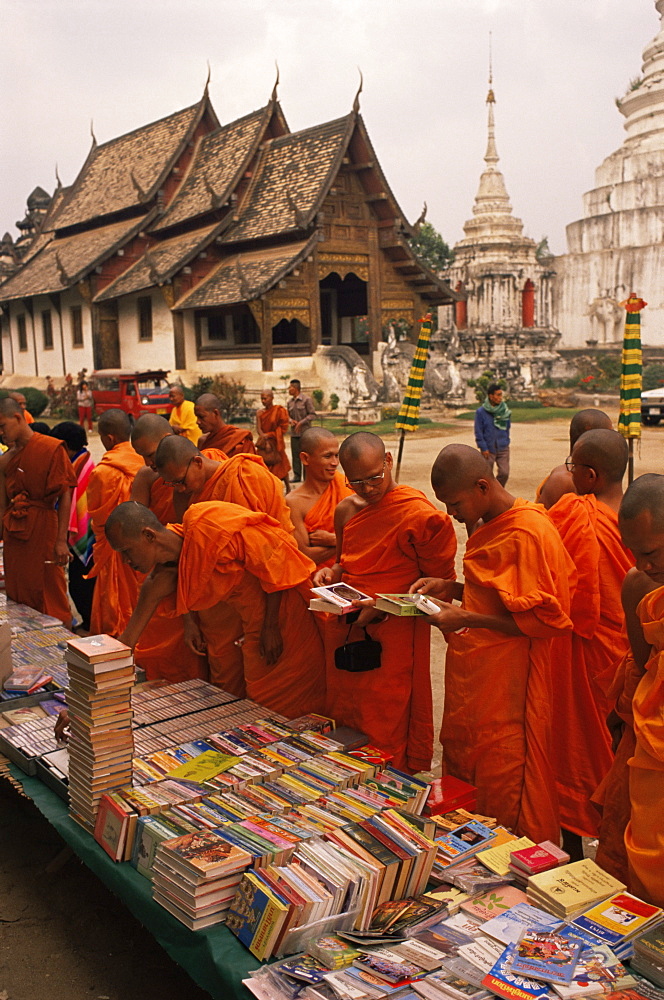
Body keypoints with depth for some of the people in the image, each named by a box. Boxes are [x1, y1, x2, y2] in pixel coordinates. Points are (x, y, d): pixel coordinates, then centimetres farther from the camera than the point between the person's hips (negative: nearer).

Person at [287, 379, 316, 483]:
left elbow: (312, 414, -7)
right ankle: (297, 475, 10)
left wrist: (301, 423, -15)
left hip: (305, 432, -5)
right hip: (294, 432, 5)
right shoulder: (290, 402, 12)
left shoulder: (307, 399, -6)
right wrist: (291, 421, -7)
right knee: (295, 454, 5)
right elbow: (288, 415, 17)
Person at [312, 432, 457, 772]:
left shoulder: (420, 516, -14)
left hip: (392, 635, -7)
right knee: (344, 718, 17)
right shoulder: (346, 510, 8)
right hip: (344, 631, 7)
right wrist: (332, 572, 1)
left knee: (388, 732, 2)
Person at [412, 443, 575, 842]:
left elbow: (543, 620, -21)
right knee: (463, 772, 17)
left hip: (507, 685, -9)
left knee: (506, 794, 3)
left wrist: (466, 619, -20)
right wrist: (450, 588, 5)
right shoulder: (488, 525, 11)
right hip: (473, 676, 9)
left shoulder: (529, 533, -19)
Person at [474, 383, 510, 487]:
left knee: (504, 473, -3)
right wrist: (484, 448, -10)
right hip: (488, 449, -3)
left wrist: (506, 441, 12)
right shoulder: (480, 412, -8)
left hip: (503, 448, 3)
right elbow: (478, 432, -6)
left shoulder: (505, 410, 3)